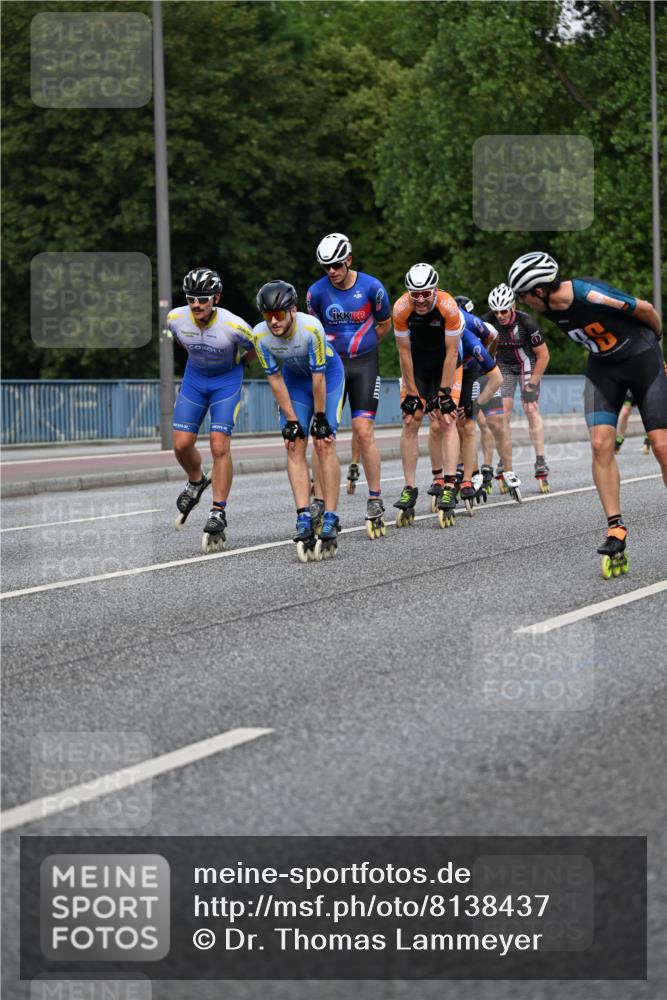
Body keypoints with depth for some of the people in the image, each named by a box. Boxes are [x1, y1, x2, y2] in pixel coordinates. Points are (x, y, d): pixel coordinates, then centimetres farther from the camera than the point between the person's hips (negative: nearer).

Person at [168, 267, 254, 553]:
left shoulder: (233, 325, -30)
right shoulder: (176, 318, -19)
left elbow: (254, 349, -7)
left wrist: (231, 362, 4)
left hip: (227, 379, -3)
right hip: (194, 377, 4)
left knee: (220, 446, -15)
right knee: (181, 444, -5)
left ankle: (218, 514, -7)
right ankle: (196, 482, 28)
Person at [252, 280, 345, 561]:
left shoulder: (311, 327, -36)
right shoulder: (261, 335, -25)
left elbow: (318, 376, -26)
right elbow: (275, 379, -15)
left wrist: (320, 417, -19)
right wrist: (291, 420, -13)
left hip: (328, 372, -3)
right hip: (294, 377, 3)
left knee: (324, 443, -14)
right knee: (295, 446, -10)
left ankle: (330, 520, -14)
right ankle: (304, 519, -14)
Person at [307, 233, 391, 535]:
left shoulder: (371, 287, -9)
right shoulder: (317, 291, -6)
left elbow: (384, 324, 8)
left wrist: (361, 347, 10)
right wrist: (335, 349, 9)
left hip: (364, 364, -1)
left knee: (363, 432, -10)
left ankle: (375, 499, 0)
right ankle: (319, 502, 2)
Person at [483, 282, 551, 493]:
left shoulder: (526, 322, -28)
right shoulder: (487, 322, -22)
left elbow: (543, 355, -17)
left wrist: (531, 384, -17)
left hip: (528, 365, -2)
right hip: (504, 367, 2)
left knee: (532, 410, -14)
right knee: (502, 415, -10)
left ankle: (541, 465, -11)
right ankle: (506, 470, -6)